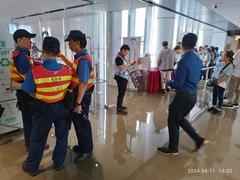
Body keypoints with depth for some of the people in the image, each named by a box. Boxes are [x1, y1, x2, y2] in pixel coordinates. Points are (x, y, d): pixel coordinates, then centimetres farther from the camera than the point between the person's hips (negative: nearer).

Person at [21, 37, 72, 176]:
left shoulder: (35, 72, -20)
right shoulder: (67, 70, -12)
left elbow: (31, 93, -10)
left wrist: (40, 97, 6)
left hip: (44, 109, -1)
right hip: (62, 106, 2)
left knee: (38, 138, 17)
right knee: (62, 136, 19)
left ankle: (32, 167, 36)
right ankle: (59, 163, 36)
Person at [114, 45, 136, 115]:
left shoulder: (122, 57, 13)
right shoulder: (118, 58, -17)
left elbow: (125, 66, 18)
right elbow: (121, 68, -28)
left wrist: (132, 63, 6)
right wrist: (129, 63, -18)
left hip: (124, 77, 10)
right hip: (121, 77, -10)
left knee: (122, 92, 17)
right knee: (121, 92, -6)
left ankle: (120, 105, 30)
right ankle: (119, 109, 1)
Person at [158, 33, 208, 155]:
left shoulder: (184, 61, -21)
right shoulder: (198, 60, 6)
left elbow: (177, 84, -20)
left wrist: (169, 82, 1)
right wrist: (174, 81, 16)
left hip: (183, 96, -8)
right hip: (193, 95, 9)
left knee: (173, 122, 9)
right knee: (180, 119, 25)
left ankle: (173, 149, 24)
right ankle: (199, 140, 26)